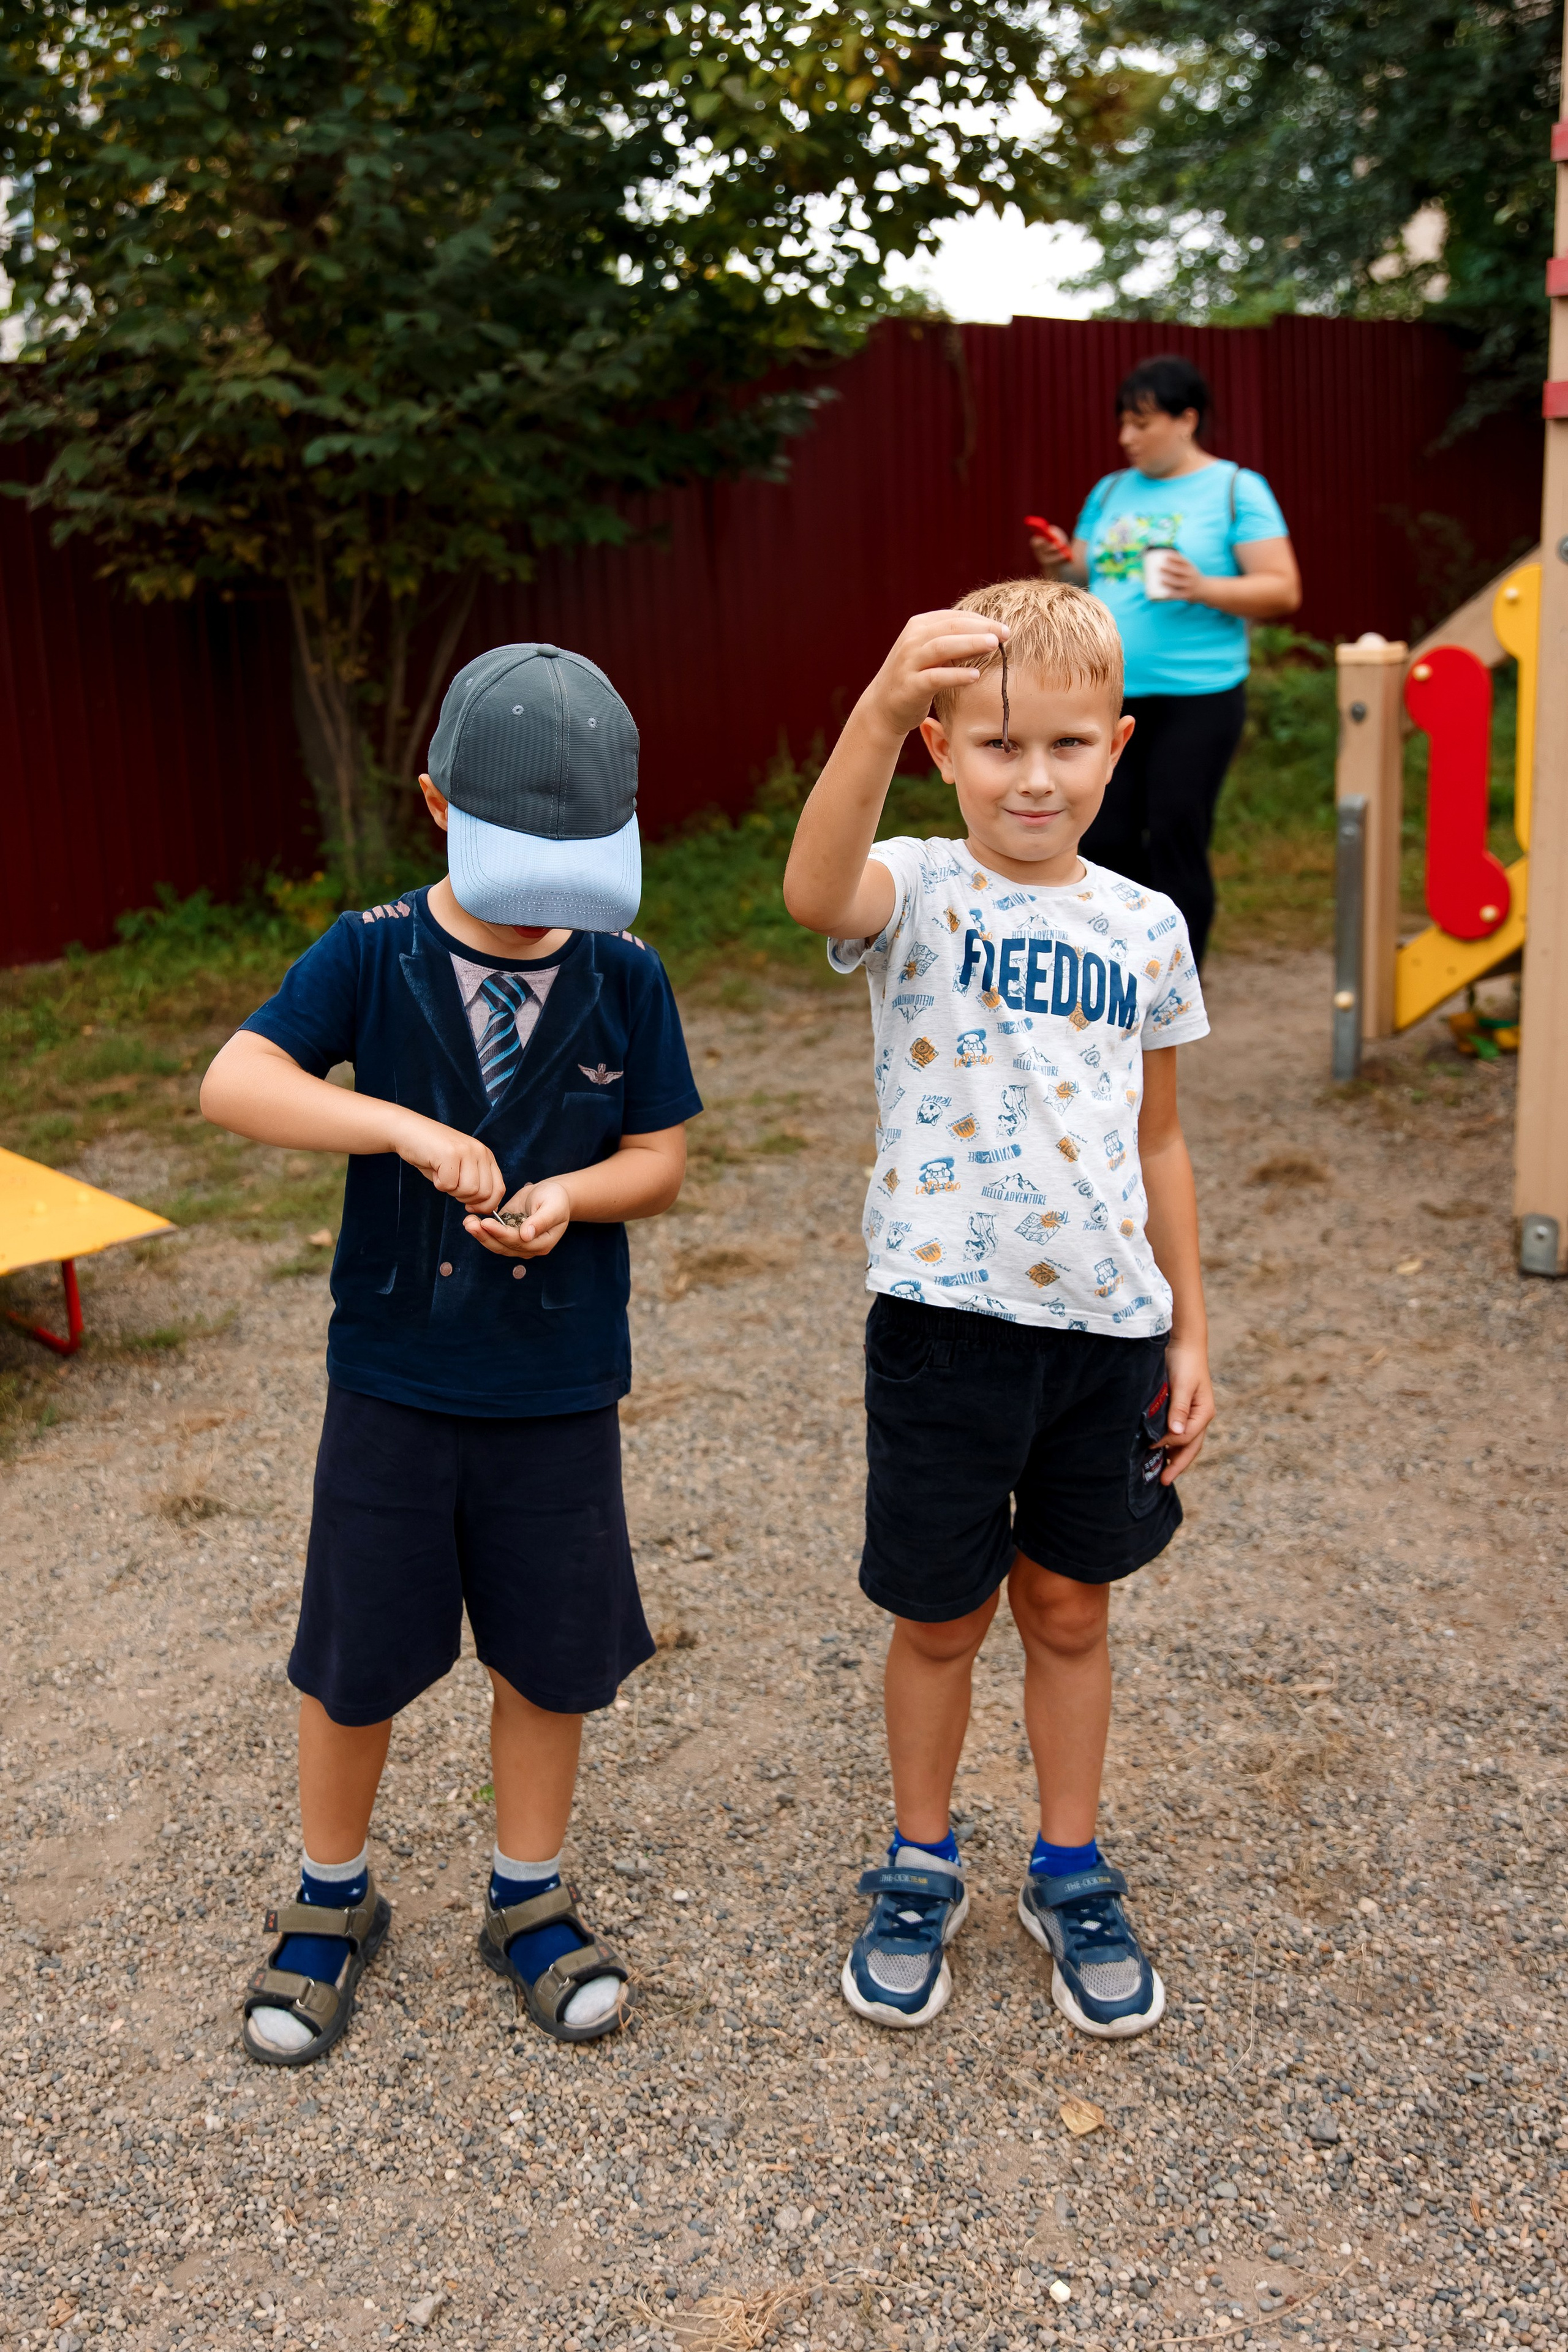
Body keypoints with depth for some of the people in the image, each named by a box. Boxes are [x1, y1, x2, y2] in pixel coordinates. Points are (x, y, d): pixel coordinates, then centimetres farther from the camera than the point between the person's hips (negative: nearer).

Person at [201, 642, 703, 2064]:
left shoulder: (625, 980, -5)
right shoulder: (374, 958, -9)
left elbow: (661, 1158, 0)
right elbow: (233, 1084, -21)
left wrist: (566, 1196, -21)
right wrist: (412, 1128, -33)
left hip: (559, 1391, 1)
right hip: (393, 1377, -1)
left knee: (551, 1649, 13)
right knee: (356, 1652, 12)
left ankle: (530, 1901, 36)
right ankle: (333, 1902, 36)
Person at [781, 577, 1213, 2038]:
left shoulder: (1144, 929, 3)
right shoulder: (919, 896, -8)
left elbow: (1156, 1142, 11)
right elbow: (814, 893, -34)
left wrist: (1189, 1330, 12)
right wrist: (881, 707, -49)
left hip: (1106, 1320, 3)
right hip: (945, 1316, -3)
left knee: (1069, 1606, 16)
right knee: (939, 1617, 12)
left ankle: (1072, 1877, 36)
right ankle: (920, 1873, 35)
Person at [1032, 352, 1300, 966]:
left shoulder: (1236, 490, 0)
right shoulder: (1110, 493, 16)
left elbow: (1283, 591, -6)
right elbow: (1081, 582, 21)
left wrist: (1203, 589, -21)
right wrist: (1059, 568, -2)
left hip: (1195, 701, -5)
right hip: (1109, 697, 5)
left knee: (1176, 846, -4)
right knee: (1104, 841, 3)